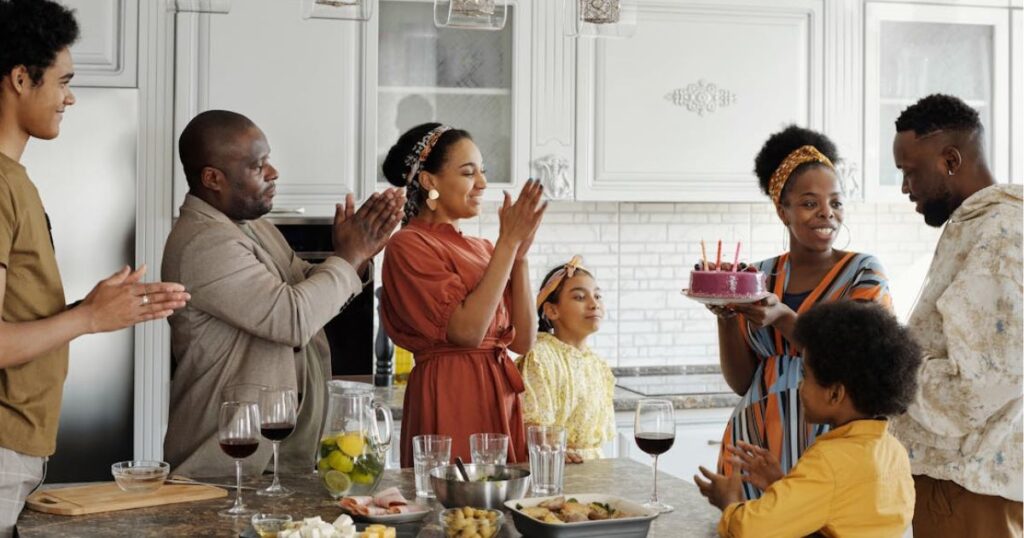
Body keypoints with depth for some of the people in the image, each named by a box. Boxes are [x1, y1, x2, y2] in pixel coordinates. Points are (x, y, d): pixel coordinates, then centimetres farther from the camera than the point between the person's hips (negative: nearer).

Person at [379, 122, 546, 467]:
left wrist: (520, 253, -2)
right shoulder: (409, 245, -8)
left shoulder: (481, 248, 13)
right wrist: (508, 243, -14)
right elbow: (467, 331, -18)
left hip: (500, 397, 7)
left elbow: (524, 340, 6)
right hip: (450, 399, -7)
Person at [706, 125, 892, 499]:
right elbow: (741, 381, 6)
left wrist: (784, 319, -25)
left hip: (828, 441, -3)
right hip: (756, 441, 3)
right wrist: (726, 316, -10)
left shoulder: (864, 274, -1)